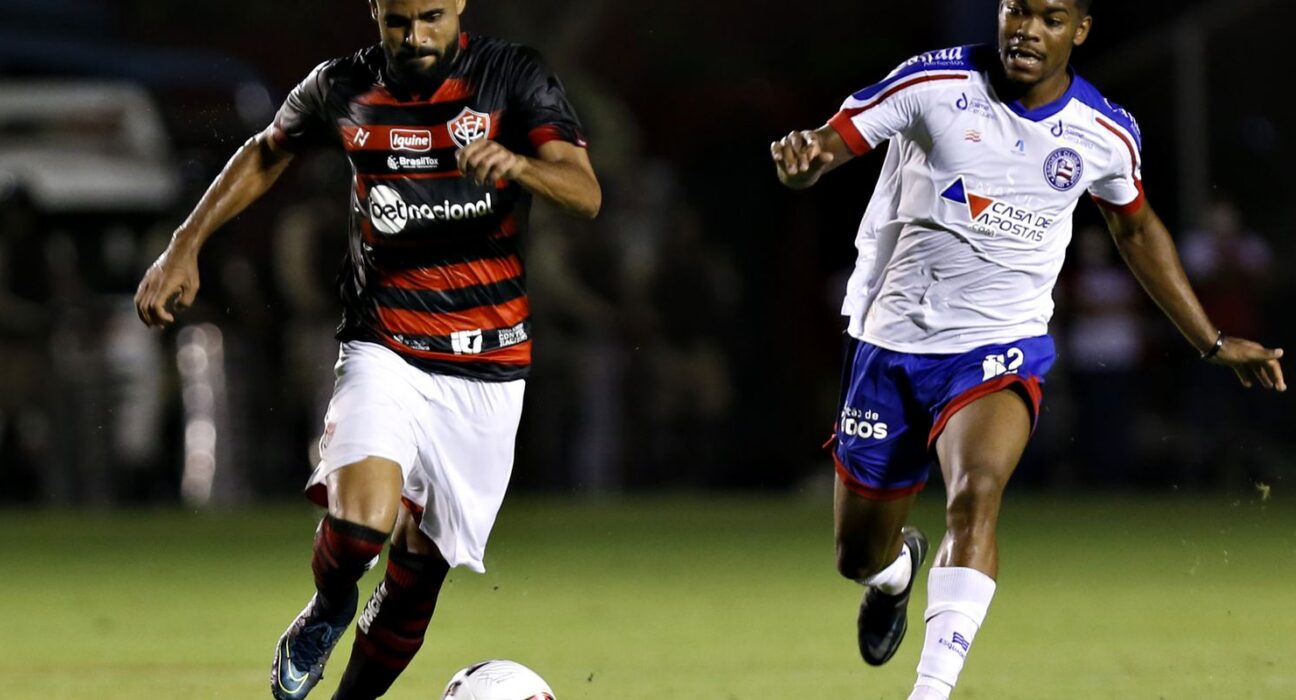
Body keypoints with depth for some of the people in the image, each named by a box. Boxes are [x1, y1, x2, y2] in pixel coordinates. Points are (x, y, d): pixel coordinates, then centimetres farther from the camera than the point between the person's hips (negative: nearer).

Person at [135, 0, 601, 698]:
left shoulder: (513, 76, -7)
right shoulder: (340, 89, -2)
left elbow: (585, 193, -19)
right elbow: (265, 154, 18)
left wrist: (512, 162, -39)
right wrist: (184, 247, 13)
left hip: (488, 364, 0)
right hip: (383, 347, 0)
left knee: (420, 567, 2)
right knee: (360, 521, -25)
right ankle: (326, 610, 9)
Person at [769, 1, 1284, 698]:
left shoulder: (1107, 135, -2)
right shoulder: (934, 84, -11)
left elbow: (1136, 230, 17)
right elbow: (829, 143, -14)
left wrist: (1213, 343, 19)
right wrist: (801, 158, -40)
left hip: (1000, 348, 0)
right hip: (892, 338, 0)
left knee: (976, 494, -31)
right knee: (859, 556, 11)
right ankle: (898, 569, 51)